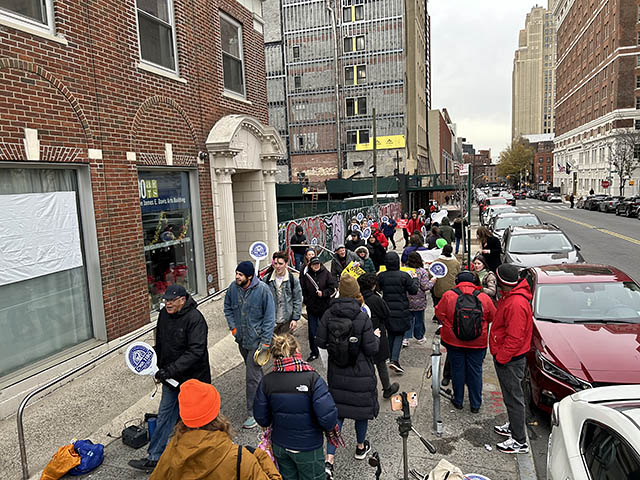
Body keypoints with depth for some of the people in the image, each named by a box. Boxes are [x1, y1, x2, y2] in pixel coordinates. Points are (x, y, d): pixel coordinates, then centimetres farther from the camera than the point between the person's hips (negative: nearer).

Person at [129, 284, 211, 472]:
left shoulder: (195, 318, -24)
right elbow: (160, 343, 15)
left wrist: (170, 370, -30)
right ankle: (154, 458, 23)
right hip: (171, 378, 6)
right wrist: (159, 369, 14)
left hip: (192, 378, -6)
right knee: (164, 415, 12)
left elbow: (195, 352, -29)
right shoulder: (164, 314, 0)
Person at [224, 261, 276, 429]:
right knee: (254, 370, 23)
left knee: (252, 376, -4)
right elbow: (227, 308, 13)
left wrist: (265, 342, -17)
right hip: (241, 339, 6)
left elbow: (270, 316, -15)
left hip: (256, 340, -5)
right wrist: (233, 327, 2)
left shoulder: (263, 290, -19)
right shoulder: (233, 288, -5)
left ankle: (254, 413, 9)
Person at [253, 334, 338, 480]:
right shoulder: (312, 379, -24)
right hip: (308, 448, -3)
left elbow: (261, 418, -4)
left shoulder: (266, 381, -13)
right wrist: (330, 426, -5)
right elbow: (328, 417, -27)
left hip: (279, 445, 3)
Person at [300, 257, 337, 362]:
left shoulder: (326, 274, -4)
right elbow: (302, 290, 7)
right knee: (312, 331, 5)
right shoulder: (306, 275, 0)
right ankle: (314, 352, 19)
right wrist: (306, 300, -2)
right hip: (311, 307, 2)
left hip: (324, 307, -2)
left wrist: (323, 293, -18)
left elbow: (333, 287, -6)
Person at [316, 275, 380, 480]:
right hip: (361, 374, -2)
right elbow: (371, 349, -16)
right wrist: (376, 337, 4)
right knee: (361, 408, 20)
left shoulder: (329, 314, -10)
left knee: (337, 411, 12)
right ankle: (361, 447, 42)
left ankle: (329, 460, 5)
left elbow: (320, 342, -6)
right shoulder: (362, 317, -19)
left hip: (337, 373, 3)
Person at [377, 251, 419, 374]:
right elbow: (413, 291, -5)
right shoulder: (404, 276, -13)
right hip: (401, 311, -3)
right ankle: (394, 360, -8)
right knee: (399, 334, 6)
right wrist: (415, 280, 11)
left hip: (387, 310, 3)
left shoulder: (381, 276, -6)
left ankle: (392, 359, 27)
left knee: (391, 334, 18)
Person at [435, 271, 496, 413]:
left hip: (454, 341, 0)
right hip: (478, 343, 1)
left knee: (457, 370, 13)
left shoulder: (448, 296, -12)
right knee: (475, 371, 12)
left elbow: (439, 314, -2)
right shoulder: (484, 298, -8)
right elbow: (493, 318, 4)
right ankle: (475, 404, 22)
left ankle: (458, 401, 25)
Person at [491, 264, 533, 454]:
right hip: (506, 357, 10)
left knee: (513, 397, 1)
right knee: (511, 395, 23)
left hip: (510, 360, -10)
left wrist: (501, 357, -18)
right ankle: (514, 426, 40)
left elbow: (514, 338, -27)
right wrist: (499, 355, 19)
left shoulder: (516, 304, -28)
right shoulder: (510, 296, 5)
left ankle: (520, 441, 13)